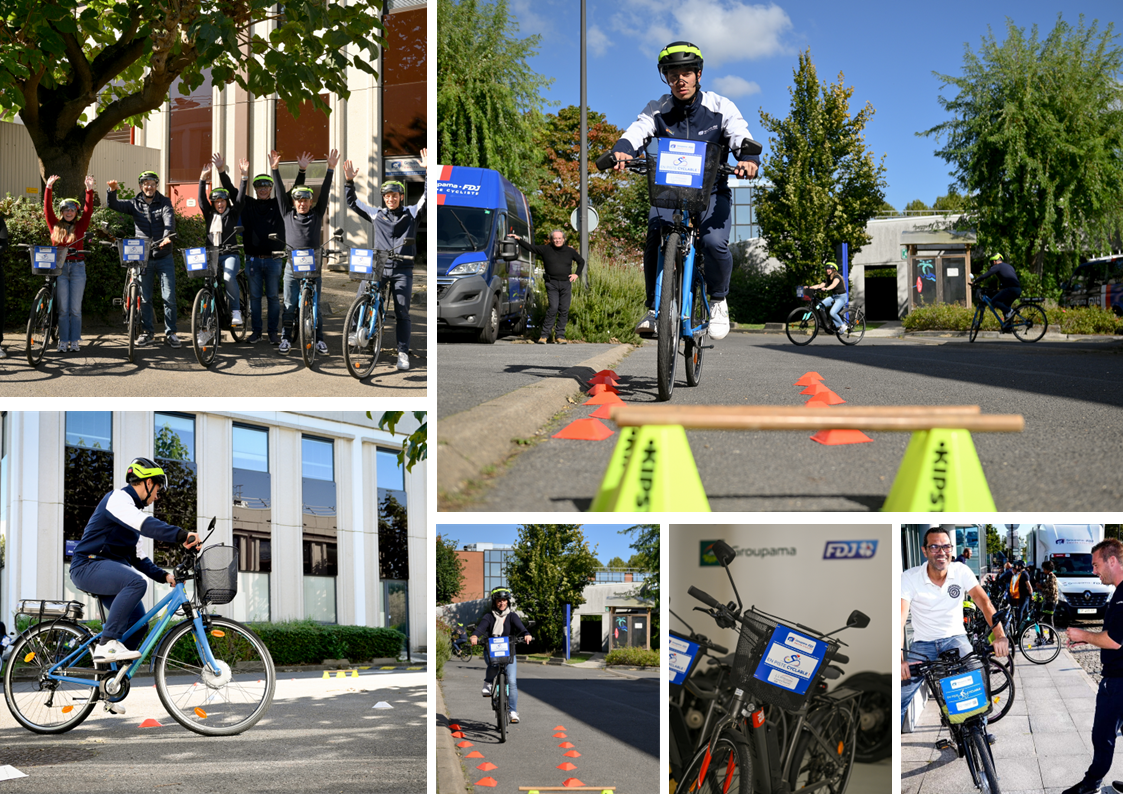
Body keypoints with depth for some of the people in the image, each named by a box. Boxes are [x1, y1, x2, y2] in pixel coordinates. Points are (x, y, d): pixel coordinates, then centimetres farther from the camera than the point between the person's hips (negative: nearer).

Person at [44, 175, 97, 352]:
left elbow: (88, 210, -3)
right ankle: (63, 342, 5)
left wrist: (89, 190, -13)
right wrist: (49, 188, -9)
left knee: (75, 309, 2)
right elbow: (47, 209, 0)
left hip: (77, 267, 0)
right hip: (59, 268, 0)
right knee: (63, 308, 1)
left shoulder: (80, 226, 7)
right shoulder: (55, 225, 8)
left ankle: (74, 341, 8)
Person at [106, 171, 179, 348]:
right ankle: (148, 332, 17)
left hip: (164, 257, -2)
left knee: (169, 297, -2)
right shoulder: (135, 204, 6)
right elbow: (112, 205, -2)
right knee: (144, 297, 6)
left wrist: (167, 236, -36)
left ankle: (170, 333, 6)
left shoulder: (164, 202, 1)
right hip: (143, 258, 2)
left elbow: (169, 218, -16)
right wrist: (112, 191, -24)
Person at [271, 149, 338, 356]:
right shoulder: (288, 214, 9)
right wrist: (275, 169, -2)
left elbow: (324, 192, 2)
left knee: (315, 303, 3)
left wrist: (330, 169, -6)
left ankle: (319, 339, 7)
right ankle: (287, 338, 9)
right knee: (289, 304, 3)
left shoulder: (317, 215, 8)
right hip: (292, 266, 0)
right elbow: (280, 192, 4)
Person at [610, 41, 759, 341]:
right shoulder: (658, 110, -3)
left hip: (711, 192, -1)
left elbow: (741, 136, -18)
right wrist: (621, 151, -44)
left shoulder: (720, 107, -5)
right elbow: (636, 132, -19)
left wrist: (749, 158, -42)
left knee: (715, 241, -28)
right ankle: (654, 308, -9)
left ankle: (718, 300, 0)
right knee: (654, 239, -27)